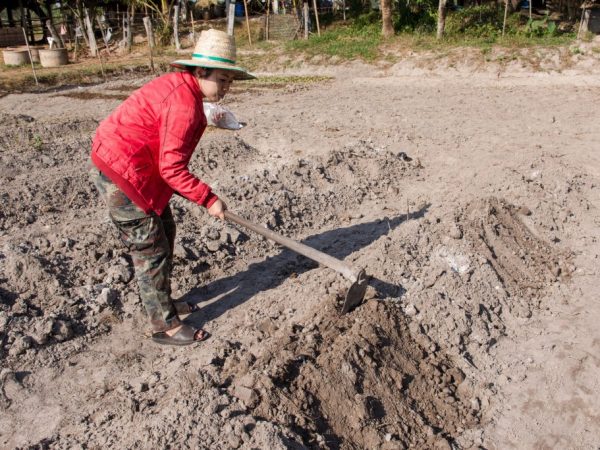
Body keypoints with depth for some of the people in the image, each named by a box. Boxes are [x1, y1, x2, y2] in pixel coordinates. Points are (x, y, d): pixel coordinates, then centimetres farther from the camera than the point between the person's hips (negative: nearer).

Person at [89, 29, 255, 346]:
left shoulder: (182, 88, 8)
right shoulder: (184, 100, -23)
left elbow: (170, 158, 12)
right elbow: (171, 167, -25)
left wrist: (196, 194, 10)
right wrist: (208, 199, -19)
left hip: (138, 169, 10)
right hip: (120, 171, -10)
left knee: (164, 232, 18)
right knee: (150, 248, -2)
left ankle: (161, 301, 35)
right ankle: (165, 326, 11)